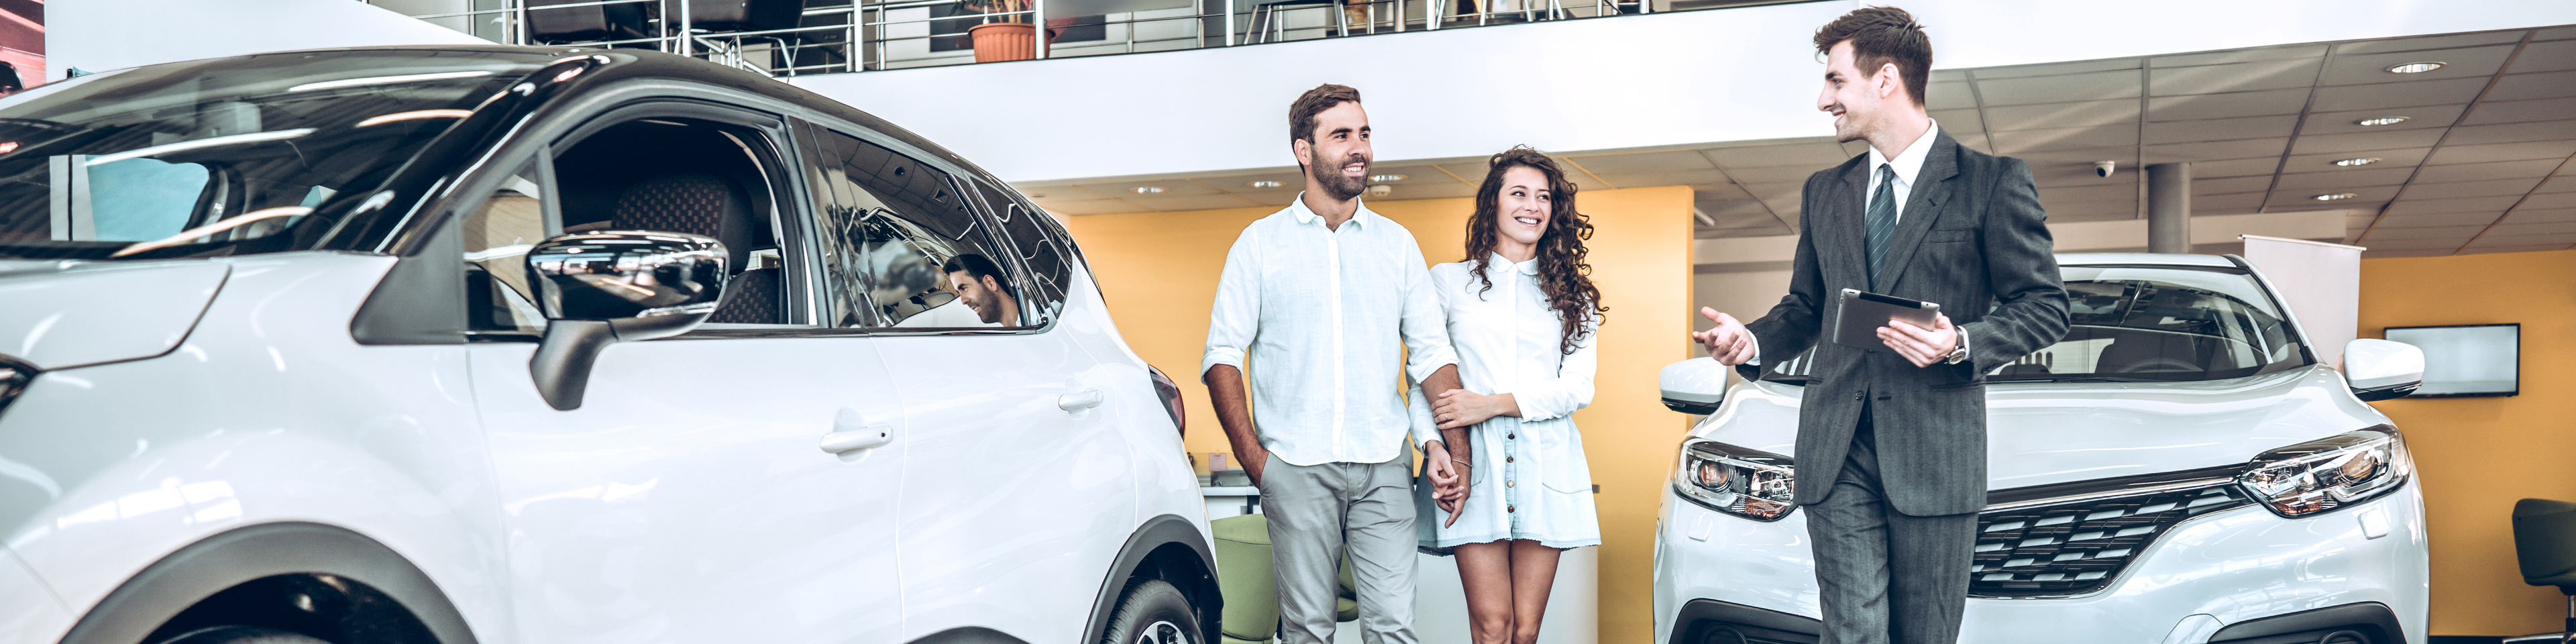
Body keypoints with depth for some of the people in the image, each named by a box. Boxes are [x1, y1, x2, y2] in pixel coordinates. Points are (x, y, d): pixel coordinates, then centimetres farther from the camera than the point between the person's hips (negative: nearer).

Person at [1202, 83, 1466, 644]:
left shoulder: (1397, 244, 12)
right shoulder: (1260, 244, 5)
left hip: (1383, 469, 2)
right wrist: (1250, 455, -7)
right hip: (1297, 470, -2)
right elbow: (1222, 355, 2)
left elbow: (1431, 352, 11)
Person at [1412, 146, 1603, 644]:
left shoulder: (1573, 295, 15)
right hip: (1475, 466, -2)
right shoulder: (1448, 281, 10)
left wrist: (1492, 404, -11)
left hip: (1546, 467, 2)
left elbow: (1578, 387, 3)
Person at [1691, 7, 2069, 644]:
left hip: (1934, 450, -3)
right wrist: (1752, 341, 1)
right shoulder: (1824, 192, 17)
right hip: (1836, 450, 3)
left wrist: (1962, 344, -17)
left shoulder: (1992, 181, 1)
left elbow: (2044, 306, 1)